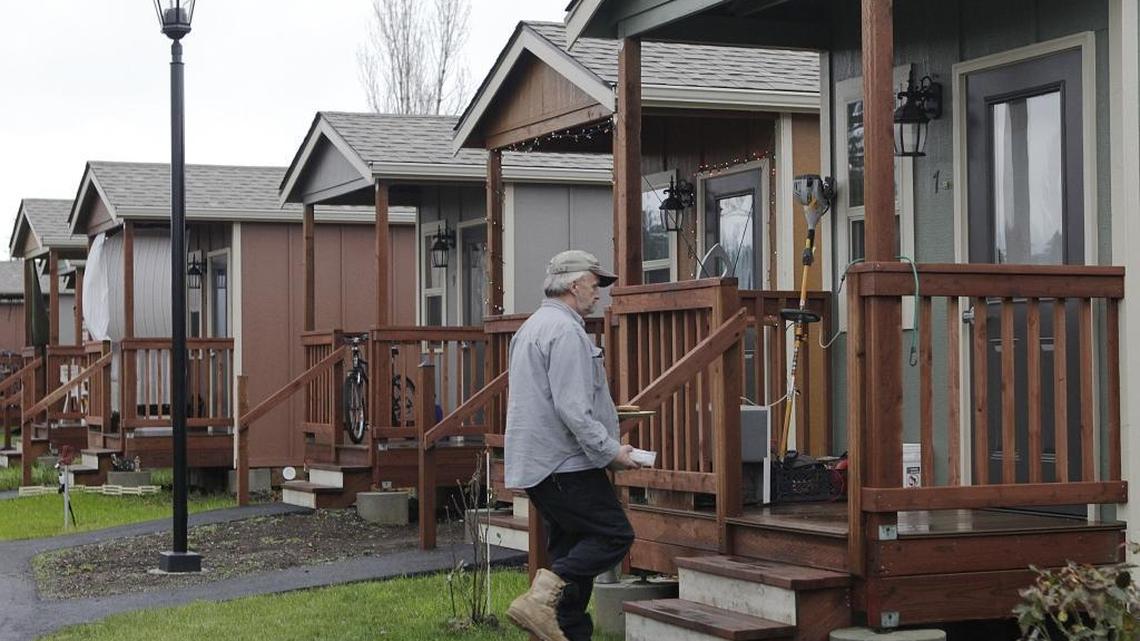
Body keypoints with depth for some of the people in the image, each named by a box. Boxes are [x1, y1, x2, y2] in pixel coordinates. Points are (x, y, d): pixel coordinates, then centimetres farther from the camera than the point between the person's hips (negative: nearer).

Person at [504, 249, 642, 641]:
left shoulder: (533, 327, 20)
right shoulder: (566, 331, -14)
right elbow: (572, 409, -22)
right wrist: (612, 451, -15)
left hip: (536, 464, 10)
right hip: (566, 465, -10)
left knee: (571, 551, 11)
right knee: (615, 535, -9)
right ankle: (544, 596, -21)